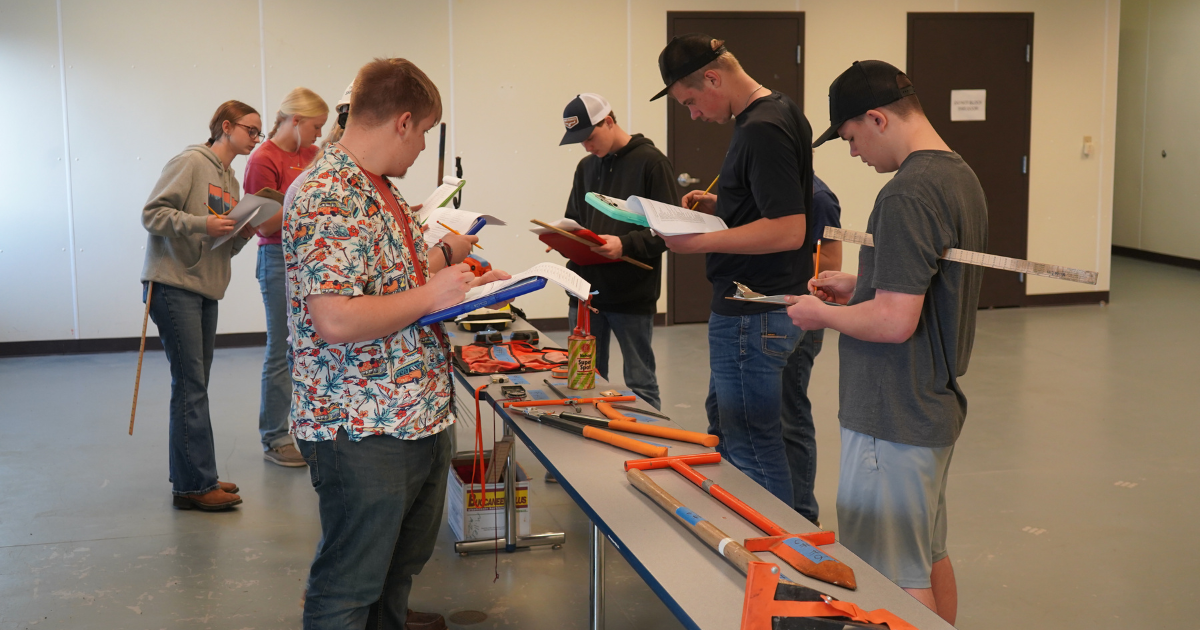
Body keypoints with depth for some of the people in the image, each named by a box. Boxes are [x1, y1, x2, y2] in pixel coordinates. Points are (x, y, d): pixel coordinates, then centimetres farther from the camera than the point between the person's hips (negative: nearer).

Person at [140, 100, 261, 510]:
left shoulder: (231, 180, 18)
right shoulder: (191, 162, -7)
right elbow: (152, 213, -13)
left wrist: (243, 235, 0)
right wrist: (201, 223, -23)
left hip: (206, 291, 9)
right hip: (173, 287, -9)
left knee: (194, 387, 12)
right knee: (190, 387, -7)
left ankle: (192, 477, 20)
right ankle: (195, 484, -2)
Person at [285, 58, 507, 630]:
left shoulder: (379, 189, 13)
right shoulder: (329, 198, -21)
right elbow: (336, 320, -29)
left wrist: (446, 256, 23)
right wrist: (430, 294, -19)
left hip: (420, 420, 10)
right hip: (362, 431, -10)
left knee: (403, 562, 25)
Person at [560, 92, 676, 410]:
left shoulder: (651, 162, -6)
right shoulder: (586, 167, 14)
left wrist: (626, 244, -24)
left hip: (632, 294, -6)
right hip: (586, 289, 6)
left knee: (640, 384, 2)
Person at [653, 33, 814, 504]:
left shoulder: (761, 130, -21)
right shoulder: (781, 113, 11)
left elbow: (788, 230, -27)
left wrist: (699, 241, -22)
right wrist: (720, 206, 11)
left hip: (752, 318, -11)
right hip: (761, 309, 11)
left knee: (753, 448, -1)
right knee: (724, 429, 23)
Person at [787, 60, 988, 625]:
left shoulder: (907, 195, -23)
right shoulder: (962, 177, 9)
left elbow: (895, 321, -27)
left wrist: (822, 315, -10)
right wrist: (858, 285, 14)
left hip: (894, 424, -10)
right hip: (938, 407, 10)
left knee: (896, 584, 0)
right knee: (931, 557, 22)